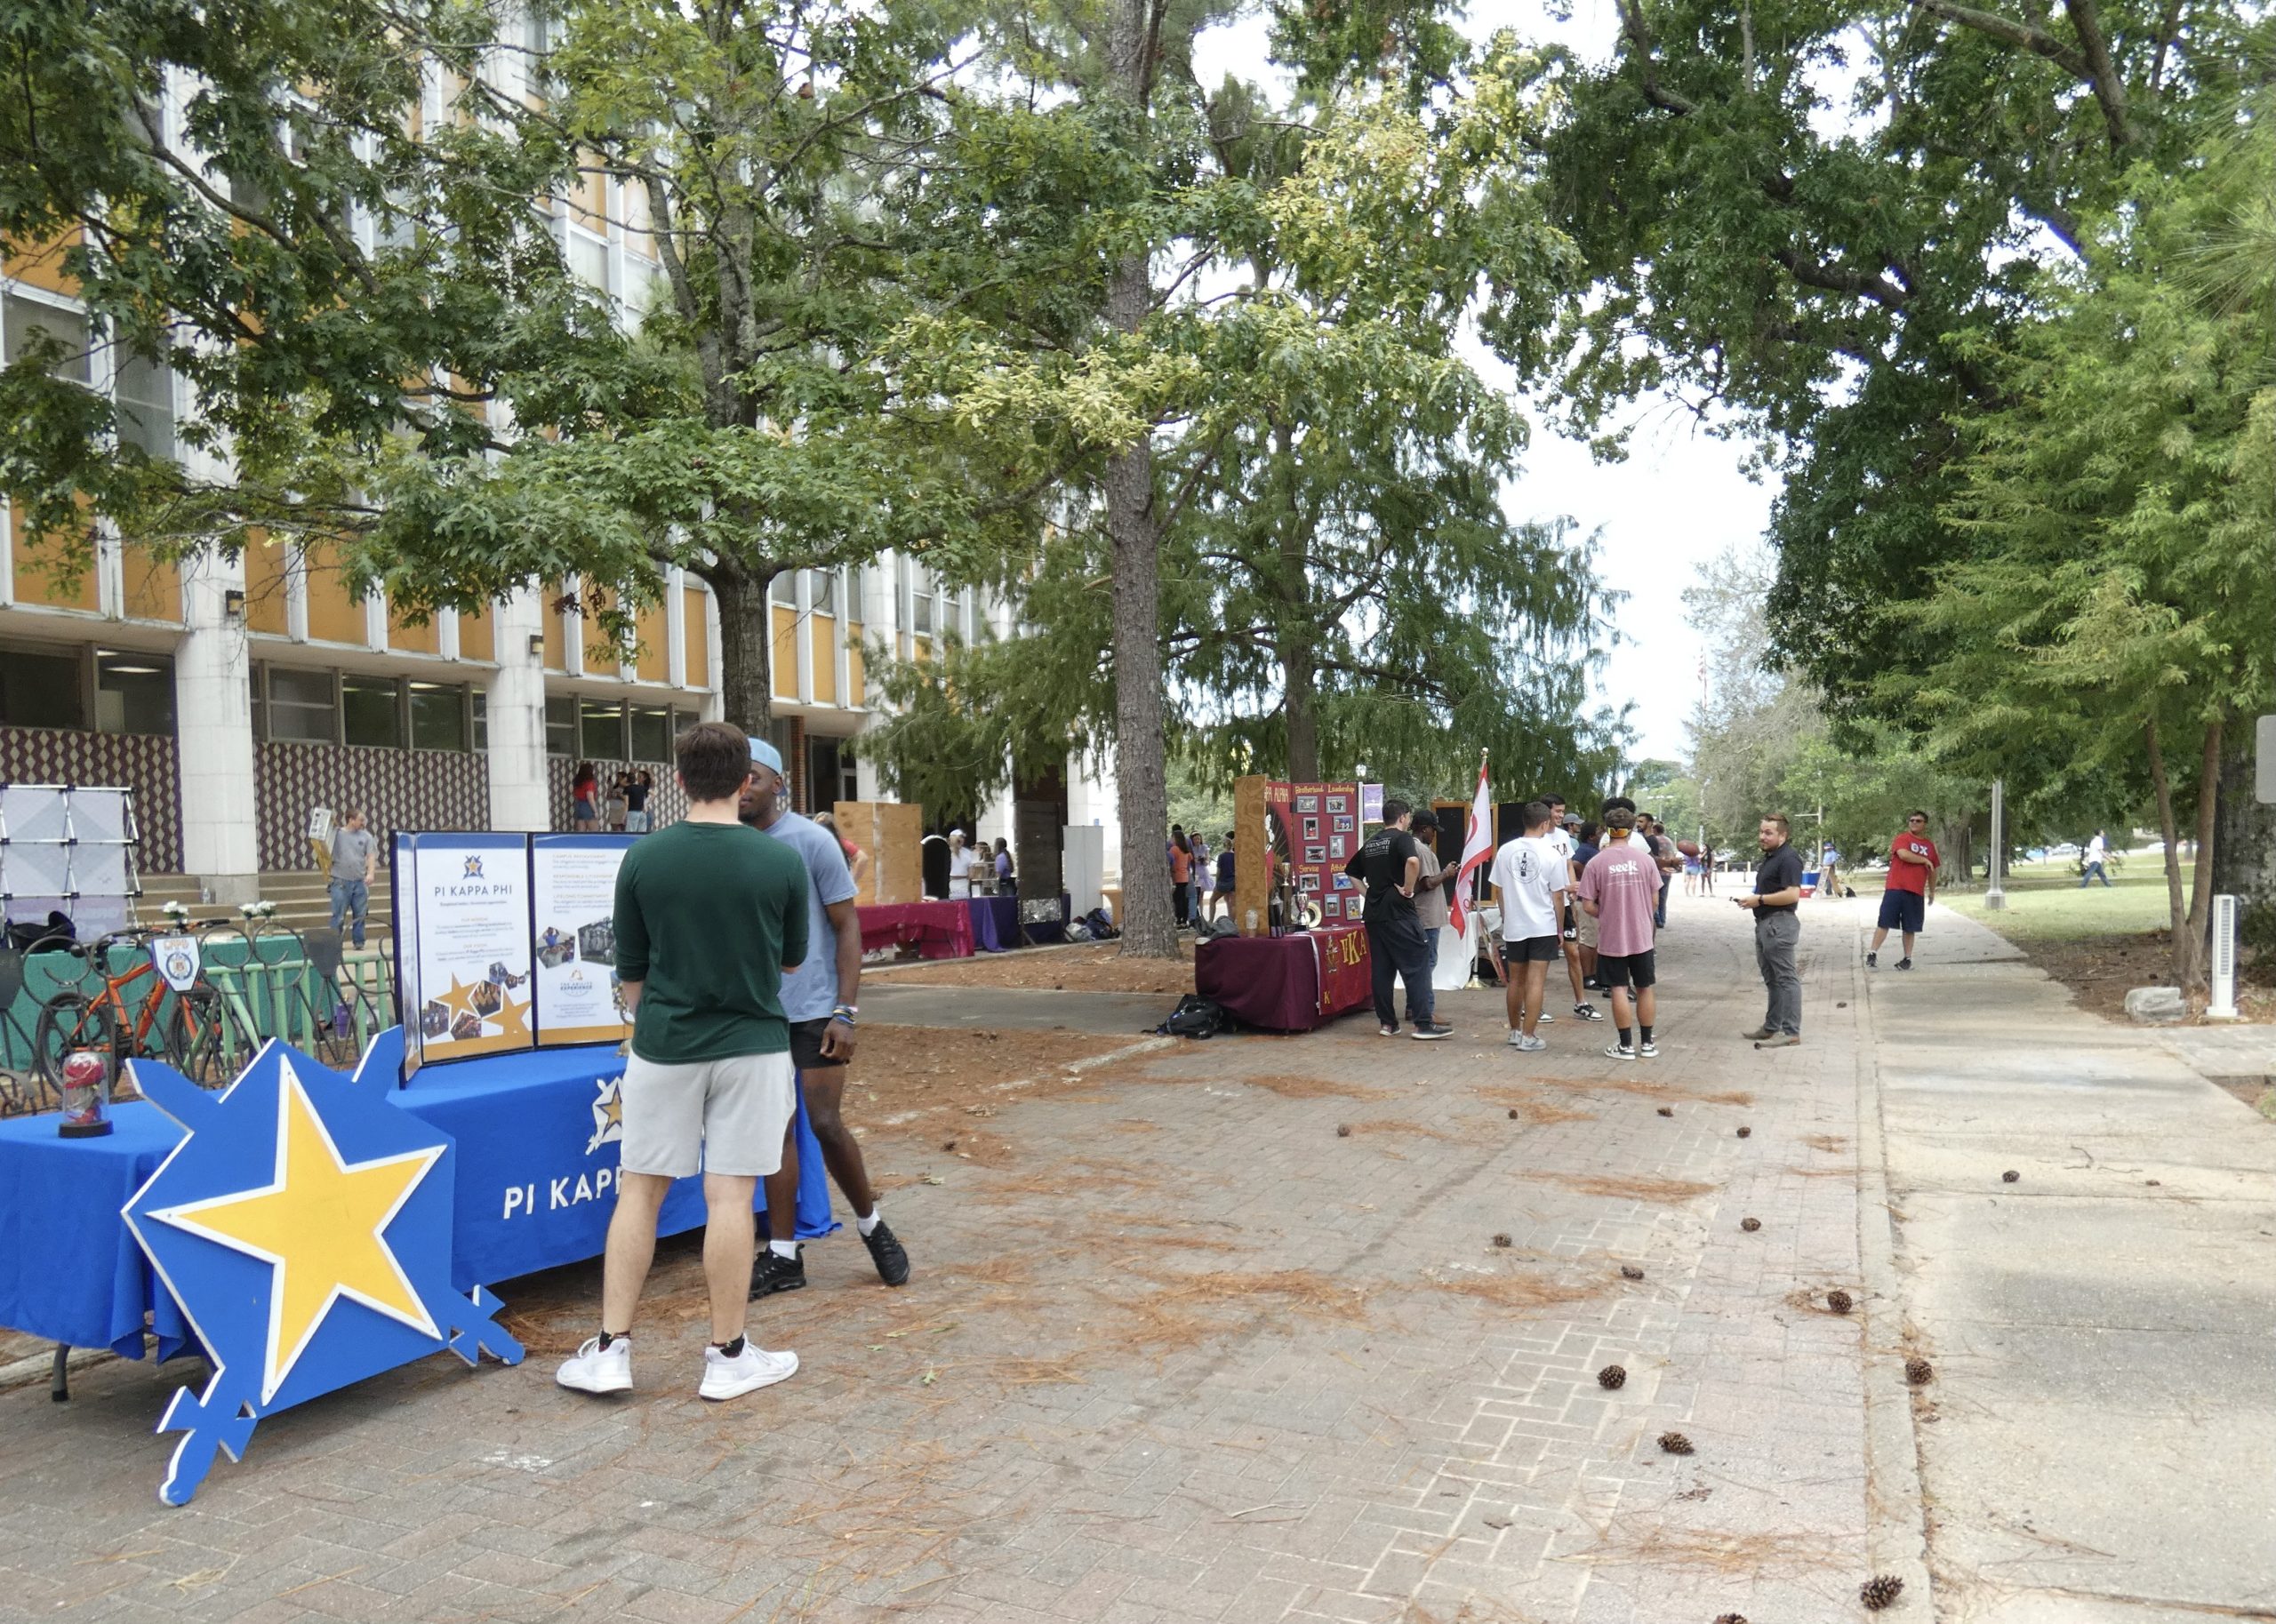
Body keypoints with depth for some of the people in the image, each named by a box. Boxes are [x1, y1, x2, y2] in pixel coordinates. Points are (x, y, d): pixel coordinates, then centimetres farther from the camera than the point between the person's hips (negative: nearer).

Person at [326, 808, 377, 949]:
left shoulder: (366, 836, 8)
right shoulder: (336, 834, 1)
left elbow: (371, 856, 4)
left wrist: (371, 873, -11)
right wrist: (327, 878, -4)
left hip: (360, 881, 3)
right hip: (340, 882, -3)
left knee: (360, 914, 6)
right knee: (338, 914, -4)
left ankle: (359, 942, 15)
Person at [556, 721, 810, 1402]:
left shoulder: (643, 860, -4)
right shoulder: (780, 862, -6)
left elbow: (630, 970, 5)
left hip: (664, 1047, 1)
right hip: (751, 1046, -1)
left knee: (639, 1192, 11)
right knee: (730, 1197, 3)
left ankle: (610, 1350, 13)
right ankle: (728, 1356, 11)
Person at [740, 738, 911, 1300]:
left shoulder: (812, 840, -7)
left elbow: (848, 926, -6)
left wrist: (845, 1011, -13)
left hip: (814, 1009, -4)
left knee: (825, 1124, -4)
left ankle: (872, 1226, 18)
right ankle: (783, 1256, 15)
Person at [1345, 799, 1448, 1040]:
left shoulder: (1369, 843, 16)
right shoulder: (1402, 838, -7)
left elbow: (1350, 873, 22)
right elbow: (1413, 861, -27)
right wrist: (1408, 889, -15)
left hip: (1373, 913, 7)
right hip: (1398, 912, -7)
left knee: (1381, 969, 10)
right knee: (1416, 966, -4)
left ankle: (1387, 1022, 13)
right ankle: (1423, 1024, -6)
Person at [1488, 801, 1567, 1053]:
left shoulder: (1505, 850, 0)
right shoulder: (1552, 853, -9)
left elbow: (1499, 890, 6)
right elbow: (1557, 896, -5)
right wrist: (1560, 929, 4)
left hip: (1513, 927, 3)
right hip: (1543, 927, -3)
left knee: (1515, 980, 15)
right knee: (1536, 981, -1)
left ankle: (1515, 1031, 25)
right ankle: (1528, 1037, -1)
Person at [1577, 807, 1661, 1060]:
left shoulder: (1595, 863, -10)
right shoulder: (1645, 859, -4)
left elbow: (1587, 906, -9)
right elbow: (1654, 900, 2)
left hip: (1611, 938, -2)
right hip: (1641, 936, 2)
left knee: (1619, 989, 5)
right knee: (1645, 989, 13)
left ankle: (1625, 1045, 9)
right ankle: (1647, 1043, 22)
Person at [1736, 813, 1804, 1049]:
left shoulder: (1787, 859, -15)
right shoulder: (1769, 857, 17)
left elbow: (1792, 895, -24)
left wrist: (1759, 899, -19)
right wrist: (1752, 900, 10)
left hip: (1780, 924, -11)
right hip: (1765, 924, 11)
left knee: (1785, 979, -7)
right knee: (1771, 979, 16)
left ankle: (1791, 1032, -5)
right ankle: (1772, 1026, 25)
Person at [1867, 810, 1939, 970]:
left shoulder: (1930, 845, 16)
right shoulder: (1902, 838, 0)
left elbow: (1932, 870, 24)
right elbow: (1903, 854, -20)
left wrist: (1932, 891, 26)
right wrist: (1924, 860, -9)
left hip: (1916, 892, 4)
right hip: (1895, 888, -4)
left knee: (1910, 928, 7)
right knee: (1884, 922, -8)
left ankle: (1908, 959, 15)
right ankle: (1872, 954, -5)